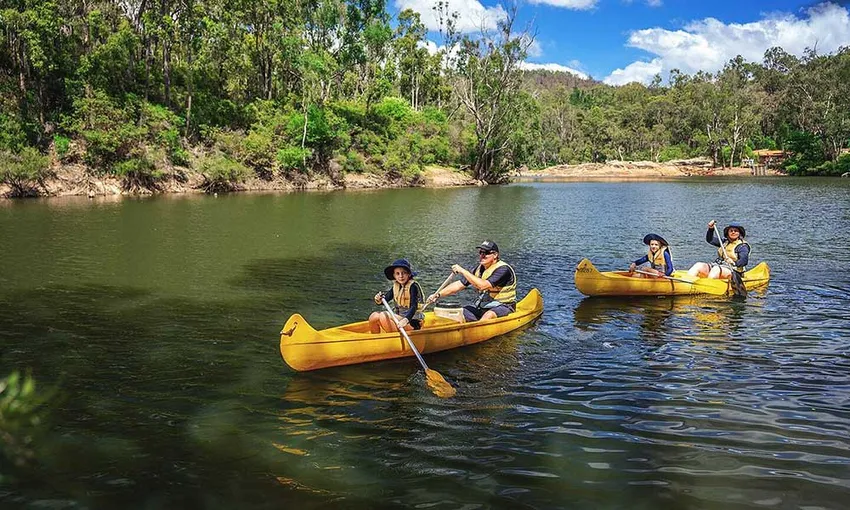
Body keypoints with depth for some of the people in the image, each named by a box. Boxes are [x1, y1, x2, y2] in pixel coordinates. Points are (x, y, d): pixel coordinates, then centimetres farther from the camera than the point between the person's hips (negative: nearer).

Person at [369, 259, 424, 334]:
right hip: (399, 317, 7)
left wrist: (406, 319, -41)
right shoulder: (395, 286, 7)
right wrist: (378, 300, -20)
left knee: (383, 316, -25)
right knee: (374, 316, -9)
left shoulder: (413, 286, -14)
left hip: (412, 321, -7)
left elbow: (414, 307, -24)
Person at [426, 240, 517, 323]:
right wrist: (438, 295, -3)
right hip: (482, 306, 8)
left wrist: (463, 271, -26)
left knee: (489, 315, -38)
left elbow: (483, 285, -30)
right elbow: (459, 284, 7)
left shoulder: (503, 269, -17)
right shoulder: (479, 269, 6)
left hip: (503, 307, -7)